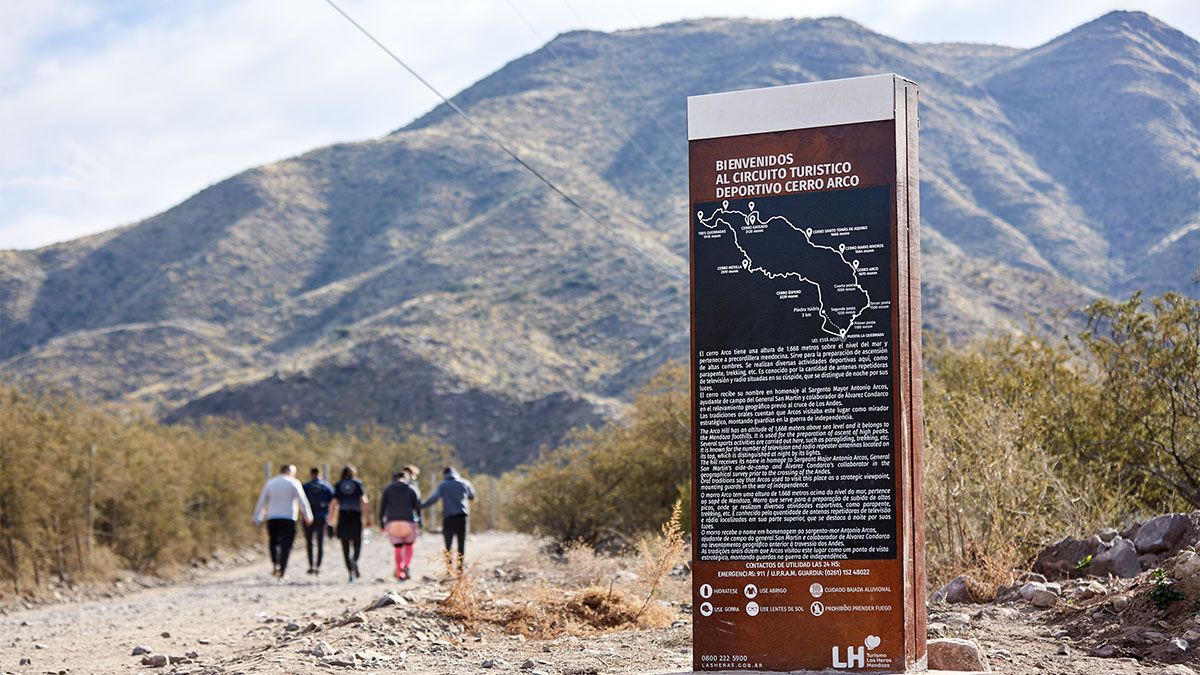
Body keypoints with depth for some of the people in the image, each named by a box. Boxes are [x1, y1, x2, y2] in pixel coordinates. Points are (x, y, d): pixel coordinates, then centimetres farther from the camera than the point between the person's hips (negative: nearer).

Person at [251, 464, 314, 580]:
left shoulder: (270, 483, 11)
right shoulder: (294, 483, 1)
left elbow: (261, 502, 11)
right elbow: (302, 501, -1)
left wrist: (257, 519, 15)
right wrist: (308, 517, 5)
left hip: (272, 519, 3)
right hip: (288, 518, -3)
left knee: (273, 542, 16)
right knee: (286, 545, 0)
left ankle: (275, 565, -3)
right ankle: (282, 572, -7)